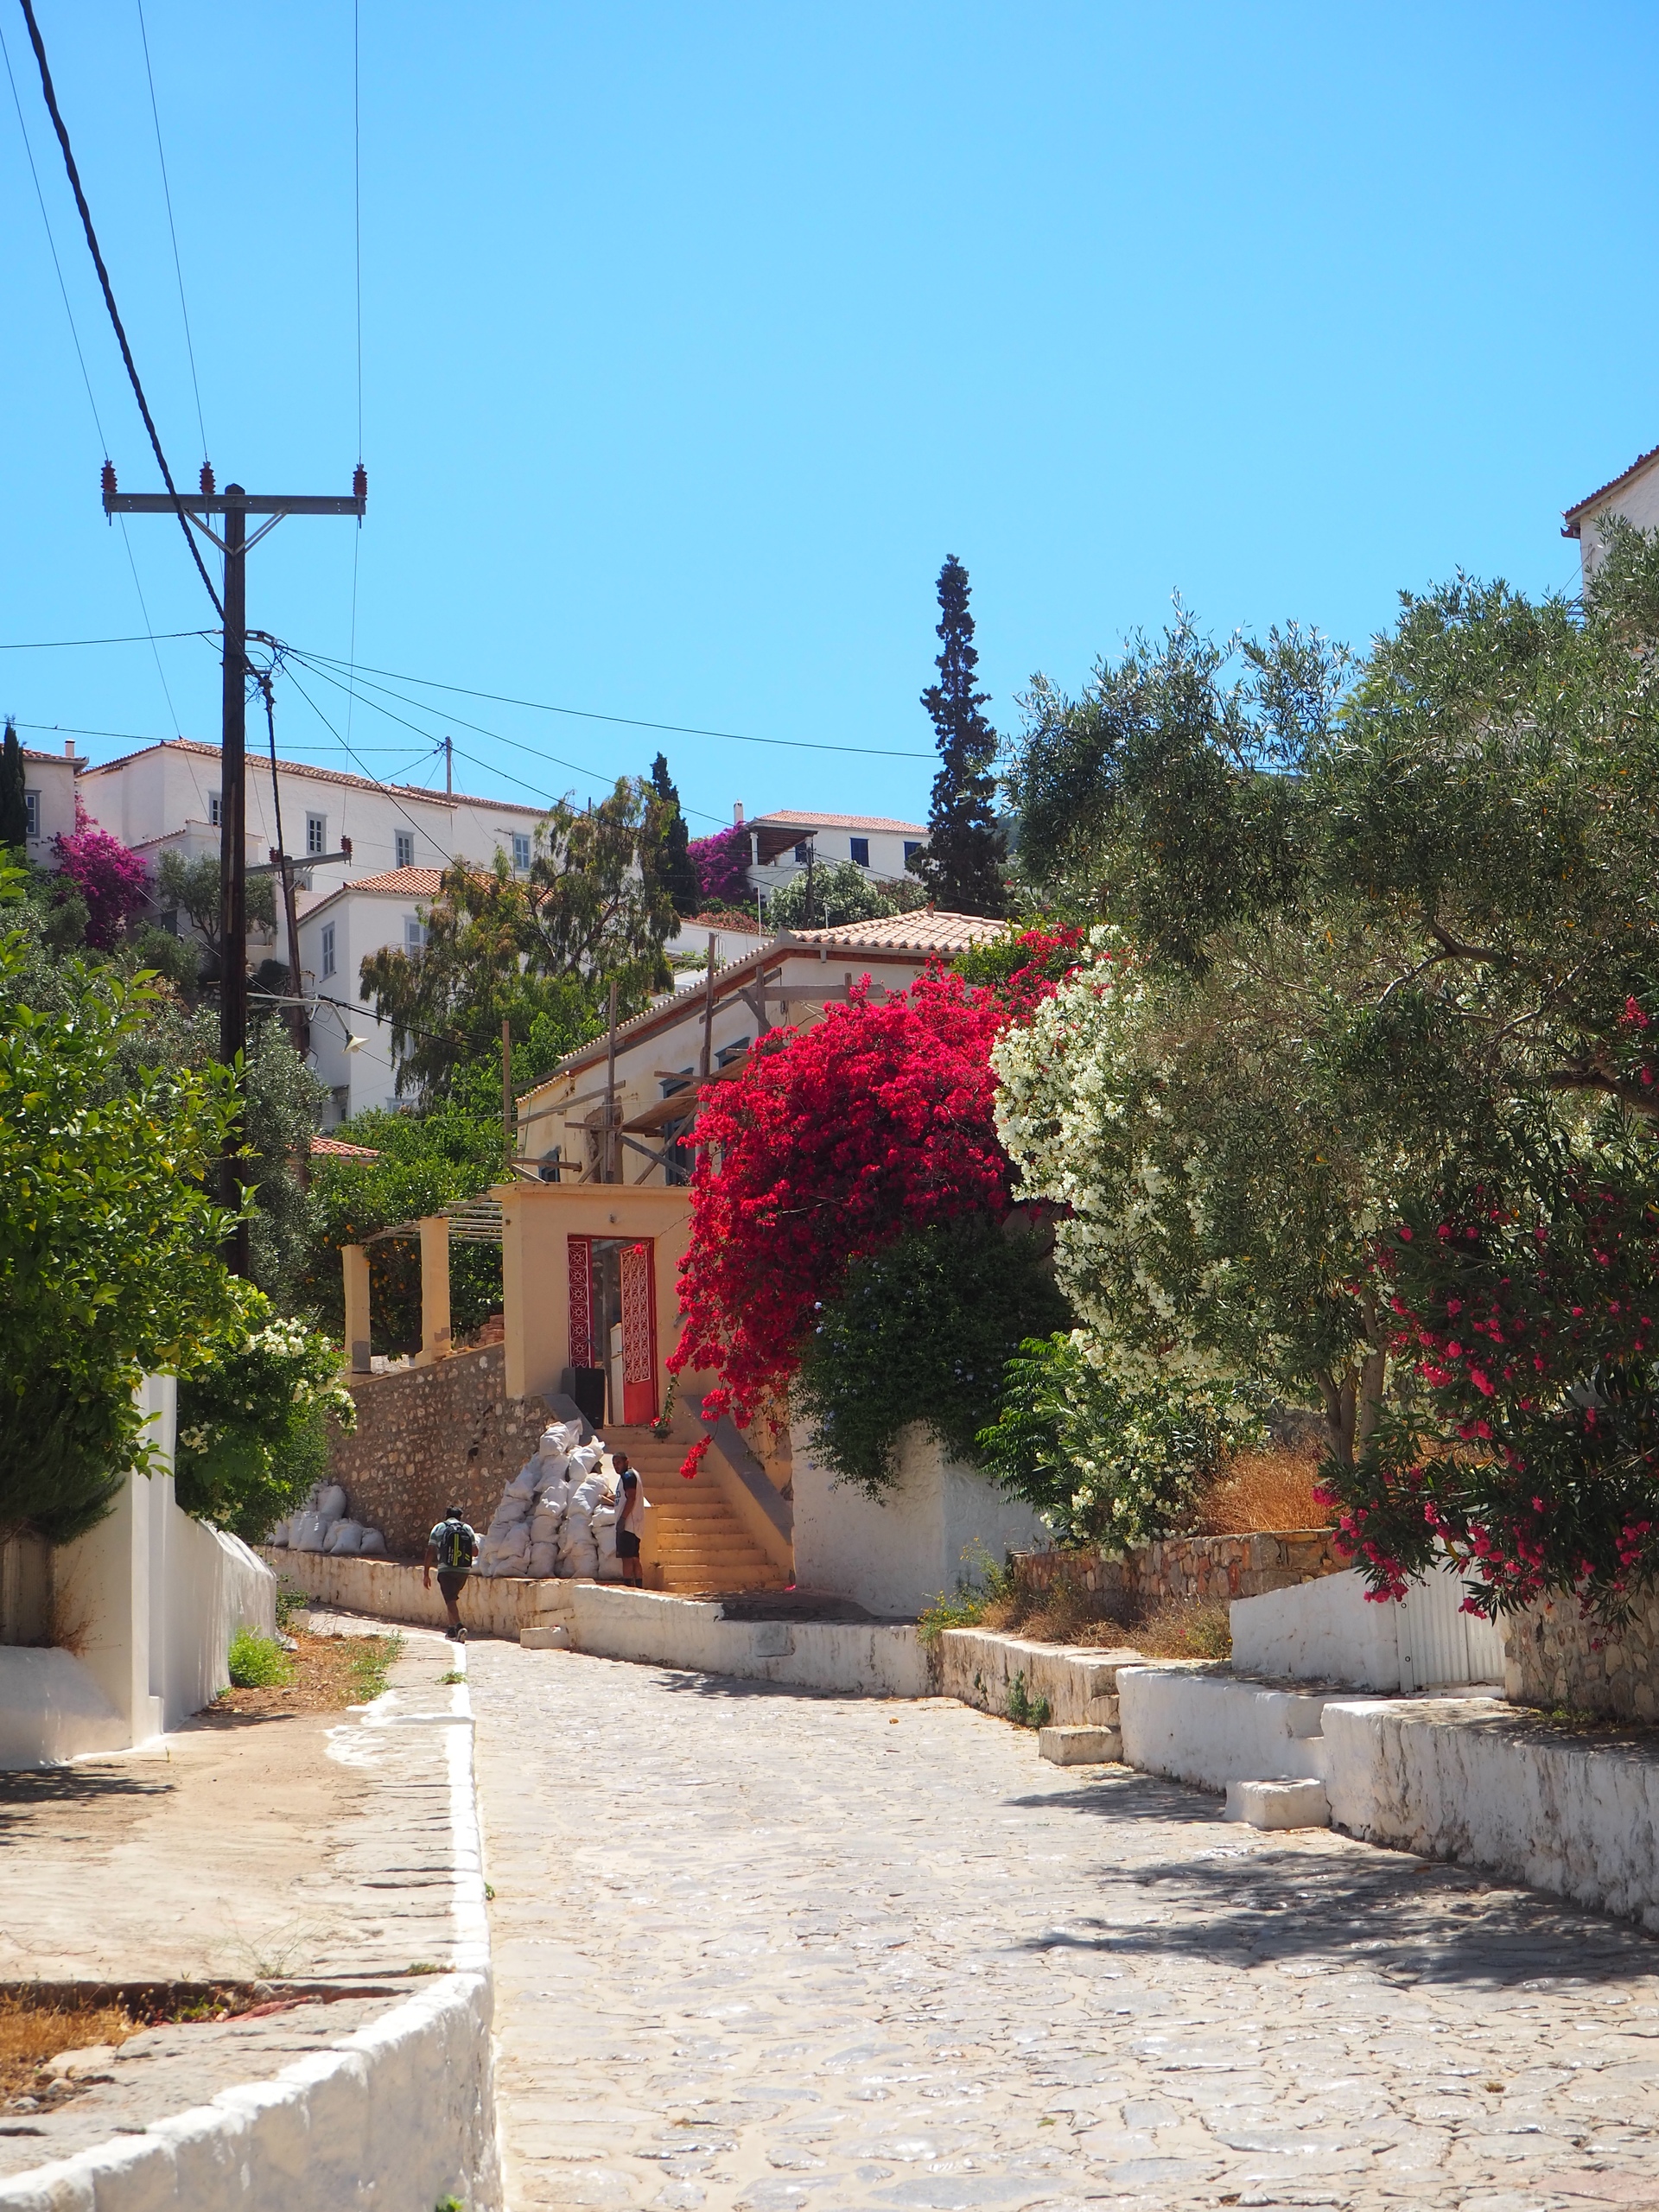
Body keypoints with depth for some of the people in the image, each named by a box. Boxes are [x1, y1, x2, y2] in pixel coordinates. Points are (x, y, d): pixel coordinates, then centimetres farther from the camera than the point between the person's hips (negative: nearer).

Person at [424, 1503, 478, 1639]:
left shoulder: (439, 1528, 4)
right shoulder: (467, 1528, 9)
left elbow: (430, 1552, -2)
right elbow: (475, 1551, 8)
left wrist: (426, 1574, 2)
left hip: (446, 1570, -3)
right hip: (463, 1570, 4)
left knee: (450, 1600, -8)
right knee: (452, 1597, 23)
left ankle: (458, 1627, -29)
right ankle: (452, 1628, 26)